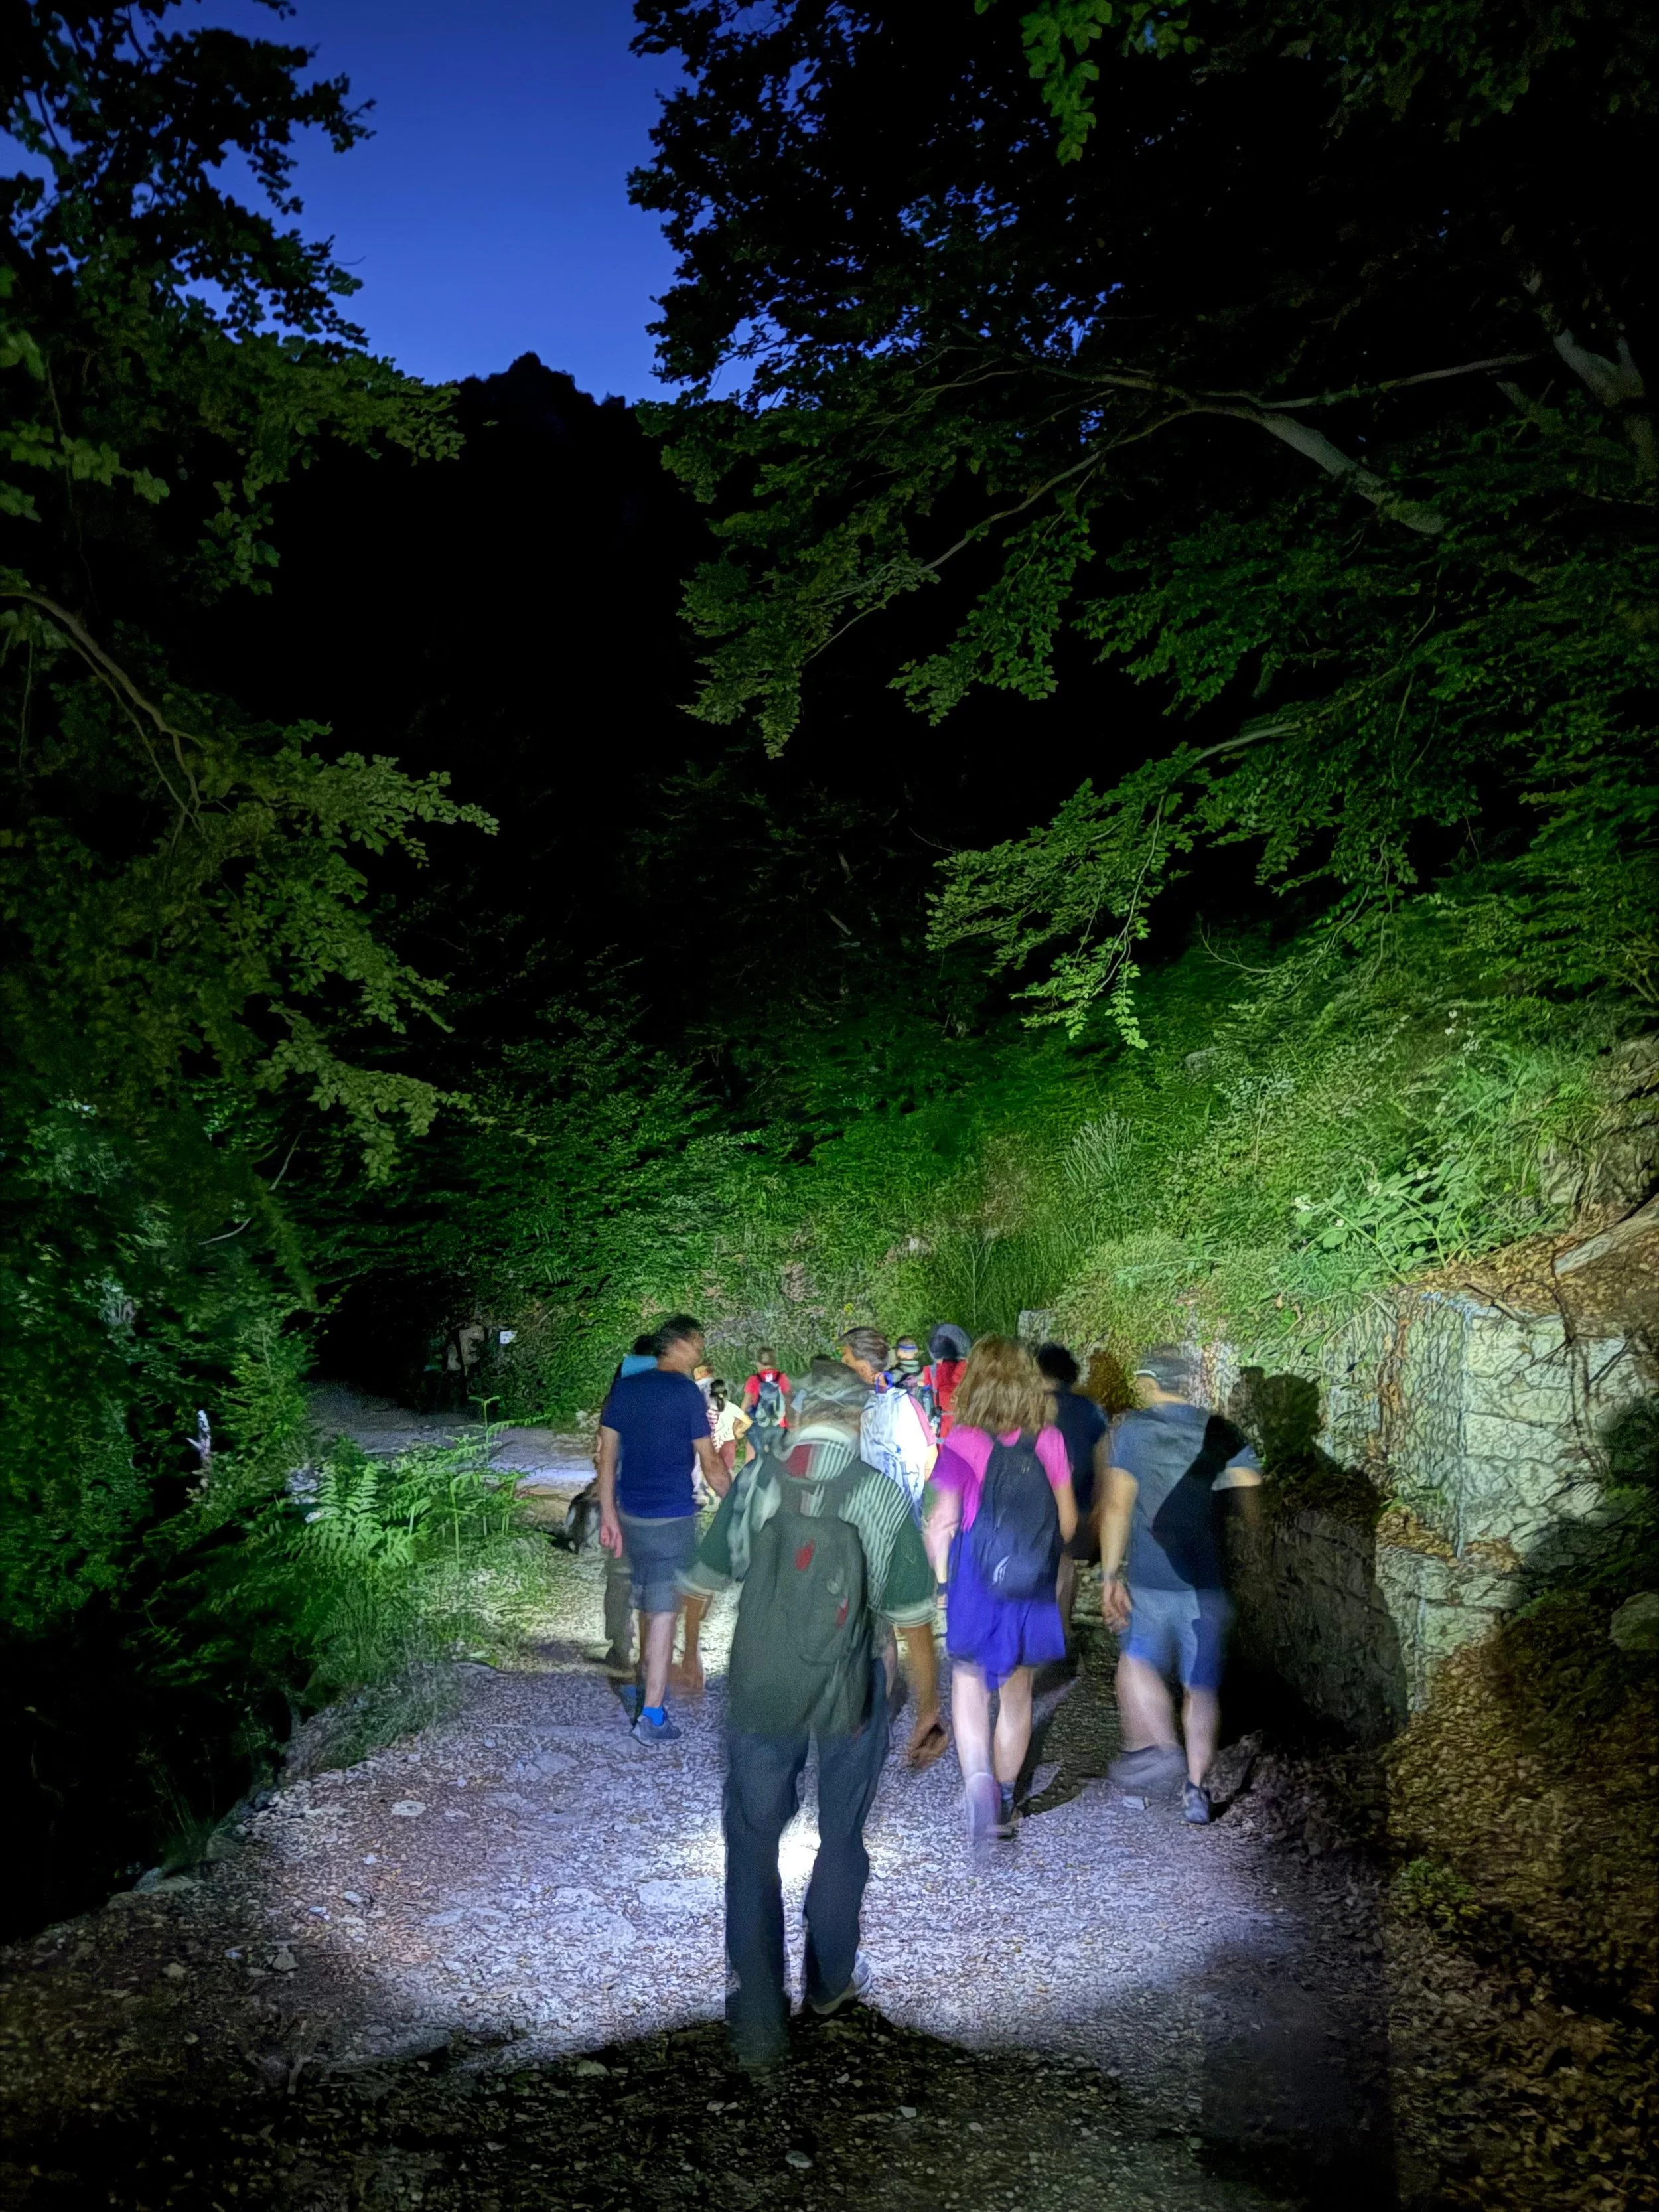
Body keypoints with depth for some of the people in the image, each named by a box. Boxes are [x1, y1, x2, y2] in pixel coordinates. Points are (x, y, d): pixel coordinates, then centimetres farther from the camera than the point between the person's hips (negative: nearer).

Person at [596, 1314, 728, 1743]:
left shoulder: (624, 1389, 5)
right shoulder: (686, 1393, -12)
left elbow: (607, 1455, 6)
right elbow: (710, 1465, -10)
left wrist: (608, 1515, 11)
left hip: (632, 1513, 6)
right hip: (673, 1517, -6)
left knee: (648, 1601, 23)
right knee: (664, 1611, -1)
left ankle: (648, 1679, 38)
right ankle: (651, 1716, 1)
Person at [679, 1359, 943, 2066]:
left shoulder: (752, 1482, -9)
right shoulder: (882, 1497, -15)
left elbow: (700, 1584, 1)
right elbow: (913, 1620, -10)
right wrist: (929, 1708, 4)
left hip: (759, 1696, 0)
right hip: (849, 1701, 0)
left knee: (753, 1847, 16)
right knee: (841, 1840, 22)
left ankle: (758, 2020, 19)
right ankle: (830, 1980, 40)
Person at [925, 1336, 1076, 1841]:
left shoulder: (961, 1443, -14)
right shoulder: (1050, 1442, -7)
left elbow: (942, 1523, -14)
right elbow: (1067, 1523, 0)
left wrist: (939, 1573, 3)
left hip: (974, 1587, -2)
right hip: (1032, 1591, 3)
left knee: (969, 1690, 10)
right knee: (1017, 1694, 18)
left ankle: (978, 1780, -12)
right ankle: (1005, 1799, 29)